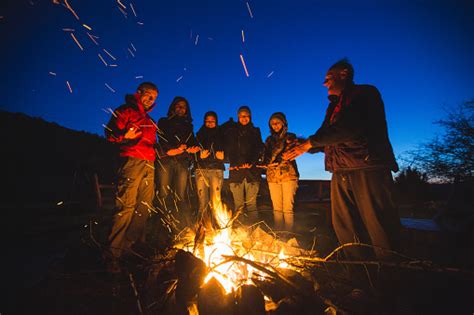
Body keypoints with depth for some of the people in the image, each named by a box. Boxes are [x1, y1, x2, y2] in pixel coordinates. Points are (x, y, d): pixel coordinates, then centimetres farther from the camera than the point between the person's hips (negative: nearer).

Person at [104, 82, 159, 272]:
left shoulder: (150, 121, 28)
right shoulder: (125, 111, 7)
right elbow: (110, 133, -3)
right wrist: (125, 136, -21)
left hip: (149, 165, 8)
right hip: (131, 162, -7)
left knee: (144, 207, 7)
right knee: (126, 207, -12)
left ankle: (134, 245, 21)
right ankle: (114, 254, -4)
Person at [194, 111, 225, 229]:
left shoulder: (221, 135, 15)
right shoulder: (199, 135, 20)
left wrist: (222, 156, -12)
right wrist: (200, 155, -8)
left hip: (216, 170, -2)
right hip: (201, 169, 2)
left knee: (215, 201, -11)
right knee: (203, 201, -2)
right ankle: (205, 227, 6)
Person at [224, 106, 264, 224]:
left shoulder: (255, 131, 17)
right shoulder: (231, 131, 16)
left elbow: (259, 149, 6)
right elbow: (228, 149, 6)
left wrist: (251, 162, -12)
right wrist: (235, 163, -10)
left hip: (252, 170, 0)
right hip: (236, 170, 0)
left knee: (251, 202, -4)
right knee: (238, 203, -2)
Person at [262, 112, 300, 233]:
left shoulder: (290, 137, 10)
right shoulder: (269, 139, 20)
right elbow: (266, 157, 14)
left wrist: (278, 160, -22)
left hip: (288, 174, -3)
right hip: (272, 176, 3)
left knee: (287, 208, -7)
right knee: (277, 208, 4)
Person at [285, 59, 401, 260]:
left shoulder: (365, 93, 1)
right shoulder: (334, 106, 24)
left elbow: (349, 129, -16)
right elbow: (327, 139, 19)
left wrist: (310, 142, -13)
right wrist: (300, 146, 7)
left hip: (367, 168, -7)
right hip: (340, 173, 8)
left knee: (380, 230, -3)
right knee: (345, 229, 10)